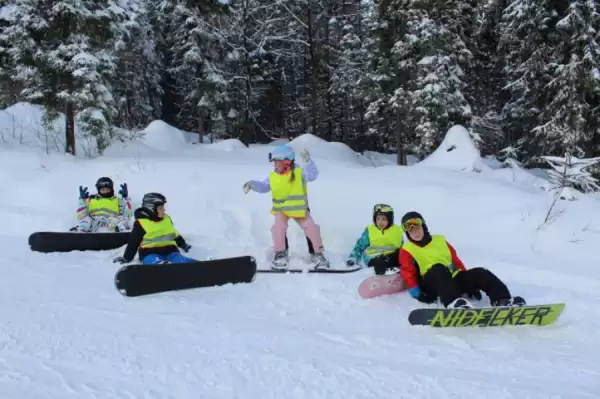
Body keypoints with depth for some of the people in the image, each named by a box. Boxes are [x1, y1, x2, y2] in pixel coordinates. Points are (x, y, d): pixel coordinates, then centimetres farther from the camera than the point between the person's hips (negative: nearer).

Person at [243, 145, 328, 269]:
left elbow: (312, 175, -25)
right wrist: (252, 184, -10)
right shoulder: (272, 176, -1)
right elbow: (263, 186, 8)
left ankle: (318, 254, 8)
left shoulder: (299, 172, -10)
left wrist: (308, 161, -41)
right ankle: (280, 254, -2)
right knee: (278, 228, -22)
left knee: (311, 228, -10)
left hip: (299, 209, -1)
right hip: (281, 209, 1)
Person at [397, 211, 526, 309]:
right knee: (437, 269, -39)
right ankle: (454, 302, -62)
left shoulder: (439, 240, 19)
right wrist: (416, 293, -18)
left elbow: (456, 261, 18)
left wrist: (470, 283, 10)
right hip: (432, 285, -5)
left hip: (454, 278, 5)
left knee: (481, 273, -19)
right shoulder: (407, 250, 7)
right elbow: (408, 273, -2)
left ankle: (502, 301, -37)